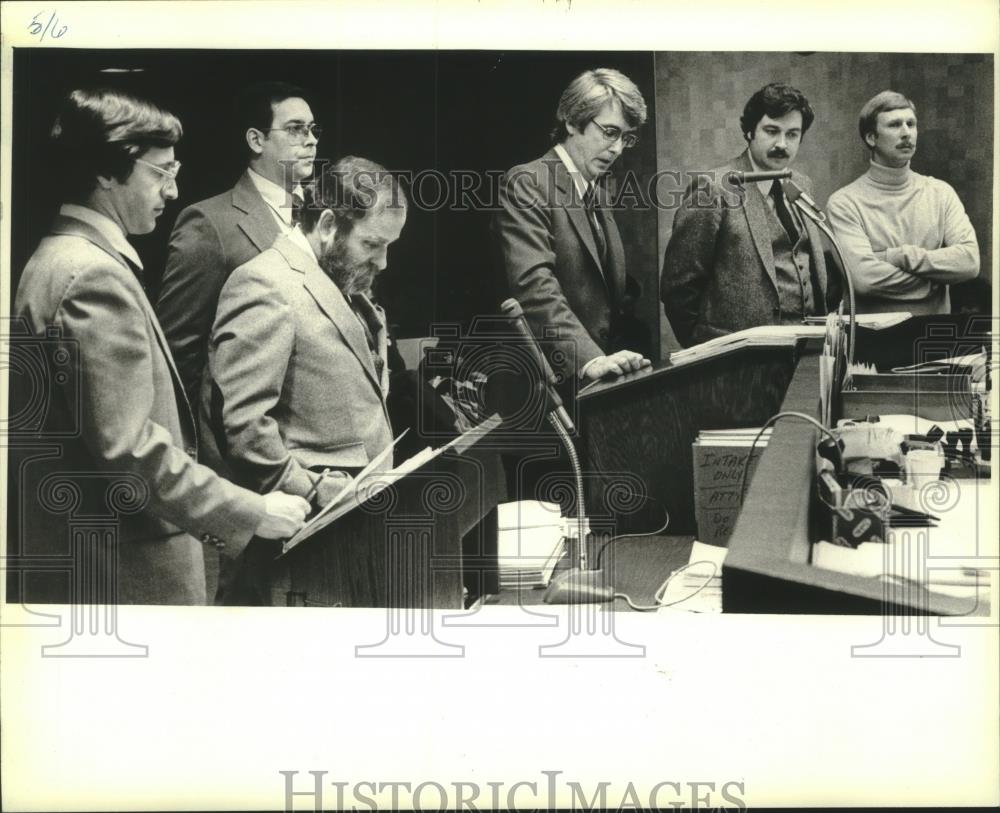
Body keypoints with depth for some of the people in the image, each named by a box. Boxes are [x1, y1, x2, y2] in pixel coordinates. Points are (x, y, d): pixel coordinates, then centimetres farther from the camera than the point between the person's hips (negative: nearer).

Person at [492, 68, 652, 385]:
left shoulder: (597, 194, 17)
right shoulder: (527, 183, -7)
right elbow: (535, 285, -20)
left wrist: (625, 358, 2)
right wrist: (588, 359, -30)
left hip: (603, 371, 6)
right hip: (555, 380, -6)